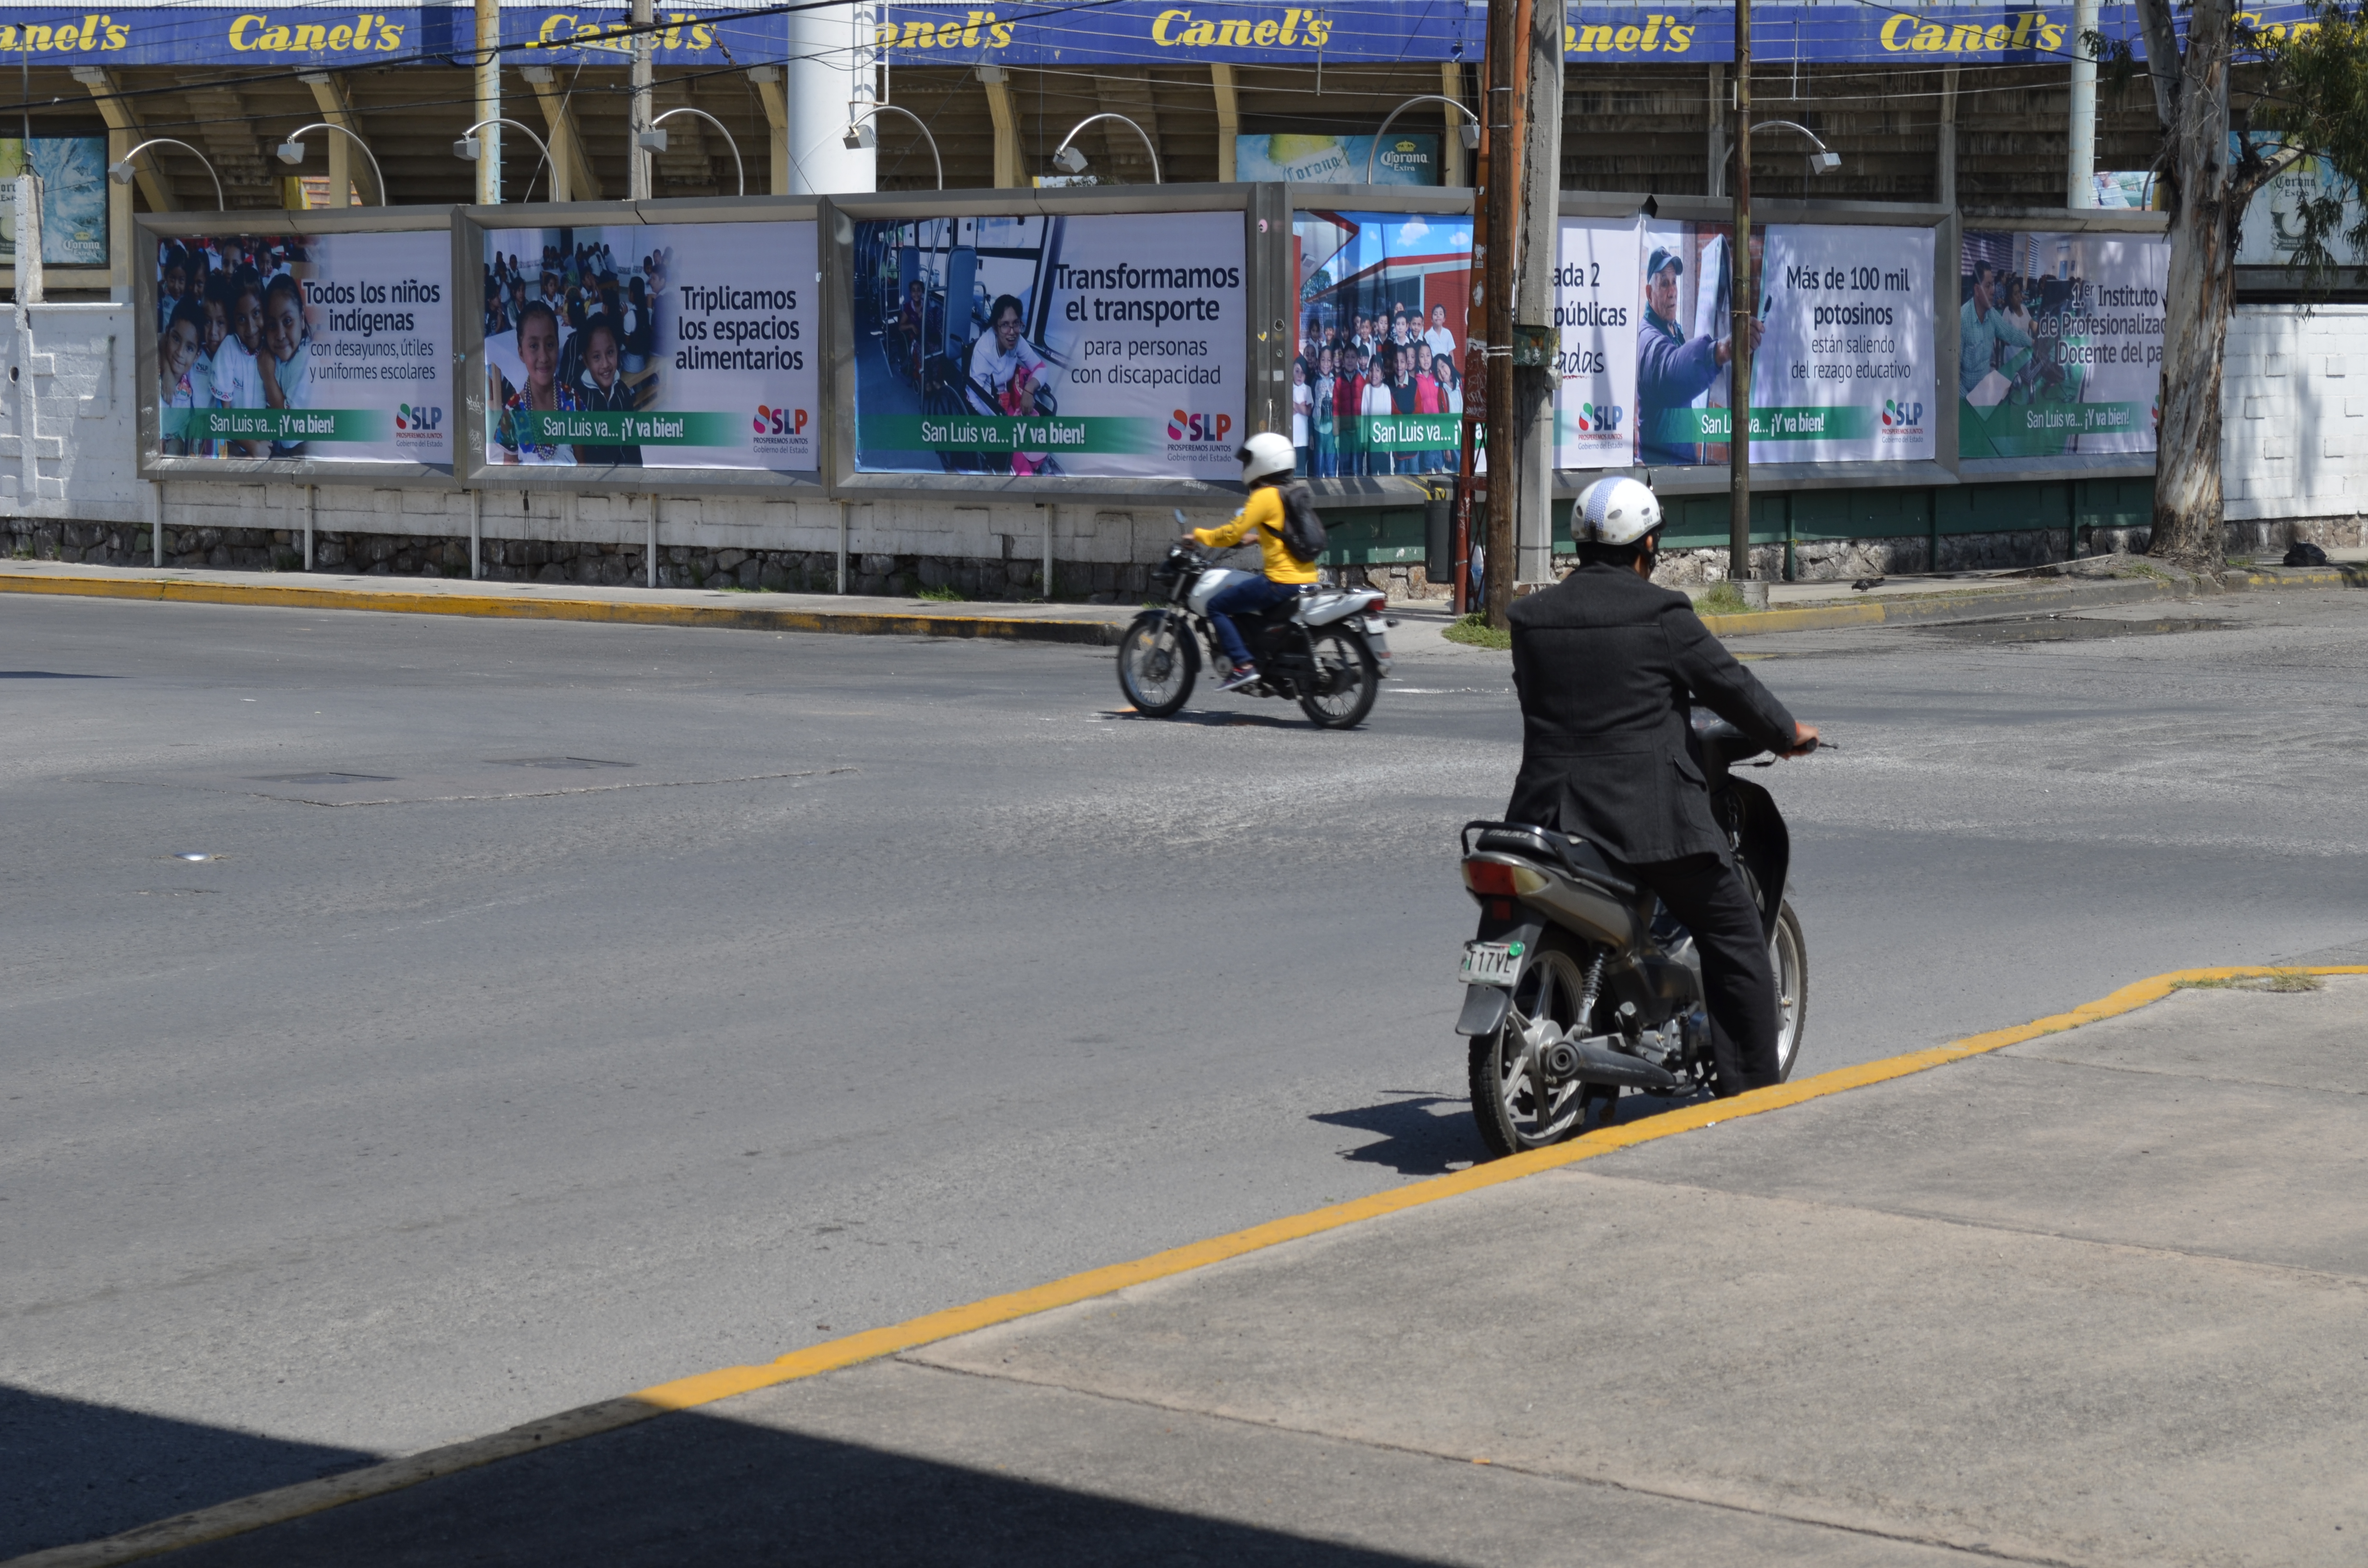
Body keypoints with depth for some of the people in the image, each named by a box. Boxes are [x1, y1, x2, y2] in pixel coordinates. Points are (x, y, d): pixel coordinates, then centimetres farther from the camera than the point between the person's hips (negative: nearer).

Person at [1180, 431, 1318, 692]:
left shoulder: (1265, 496, -12)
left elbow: (1232, 533, -14)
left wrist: (1199, 536, 0)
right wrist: (1254, 537, 37)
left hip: (1281, 581, -10)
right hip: (1307, 580, 10)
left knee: (1217, 606, -4)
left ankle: (1243, 665, -15)